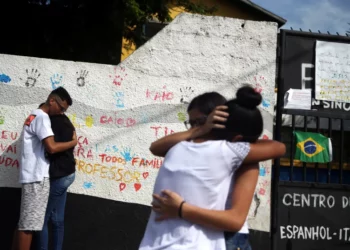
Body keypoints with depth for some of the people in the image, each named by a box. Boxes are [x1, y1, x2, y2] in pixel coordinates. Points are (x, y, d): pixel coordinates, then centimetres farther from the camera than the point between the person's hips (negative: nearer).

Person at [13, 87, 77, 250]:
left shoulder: (34, 115, 20)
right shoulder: (42, 117, -11)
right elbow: (51, 147, -23)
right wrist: (73, 142, -8)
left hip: (32, 175, 10)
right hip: (37, 176, -10)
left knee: (24, 222, 11)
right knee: (29, 224, -9)